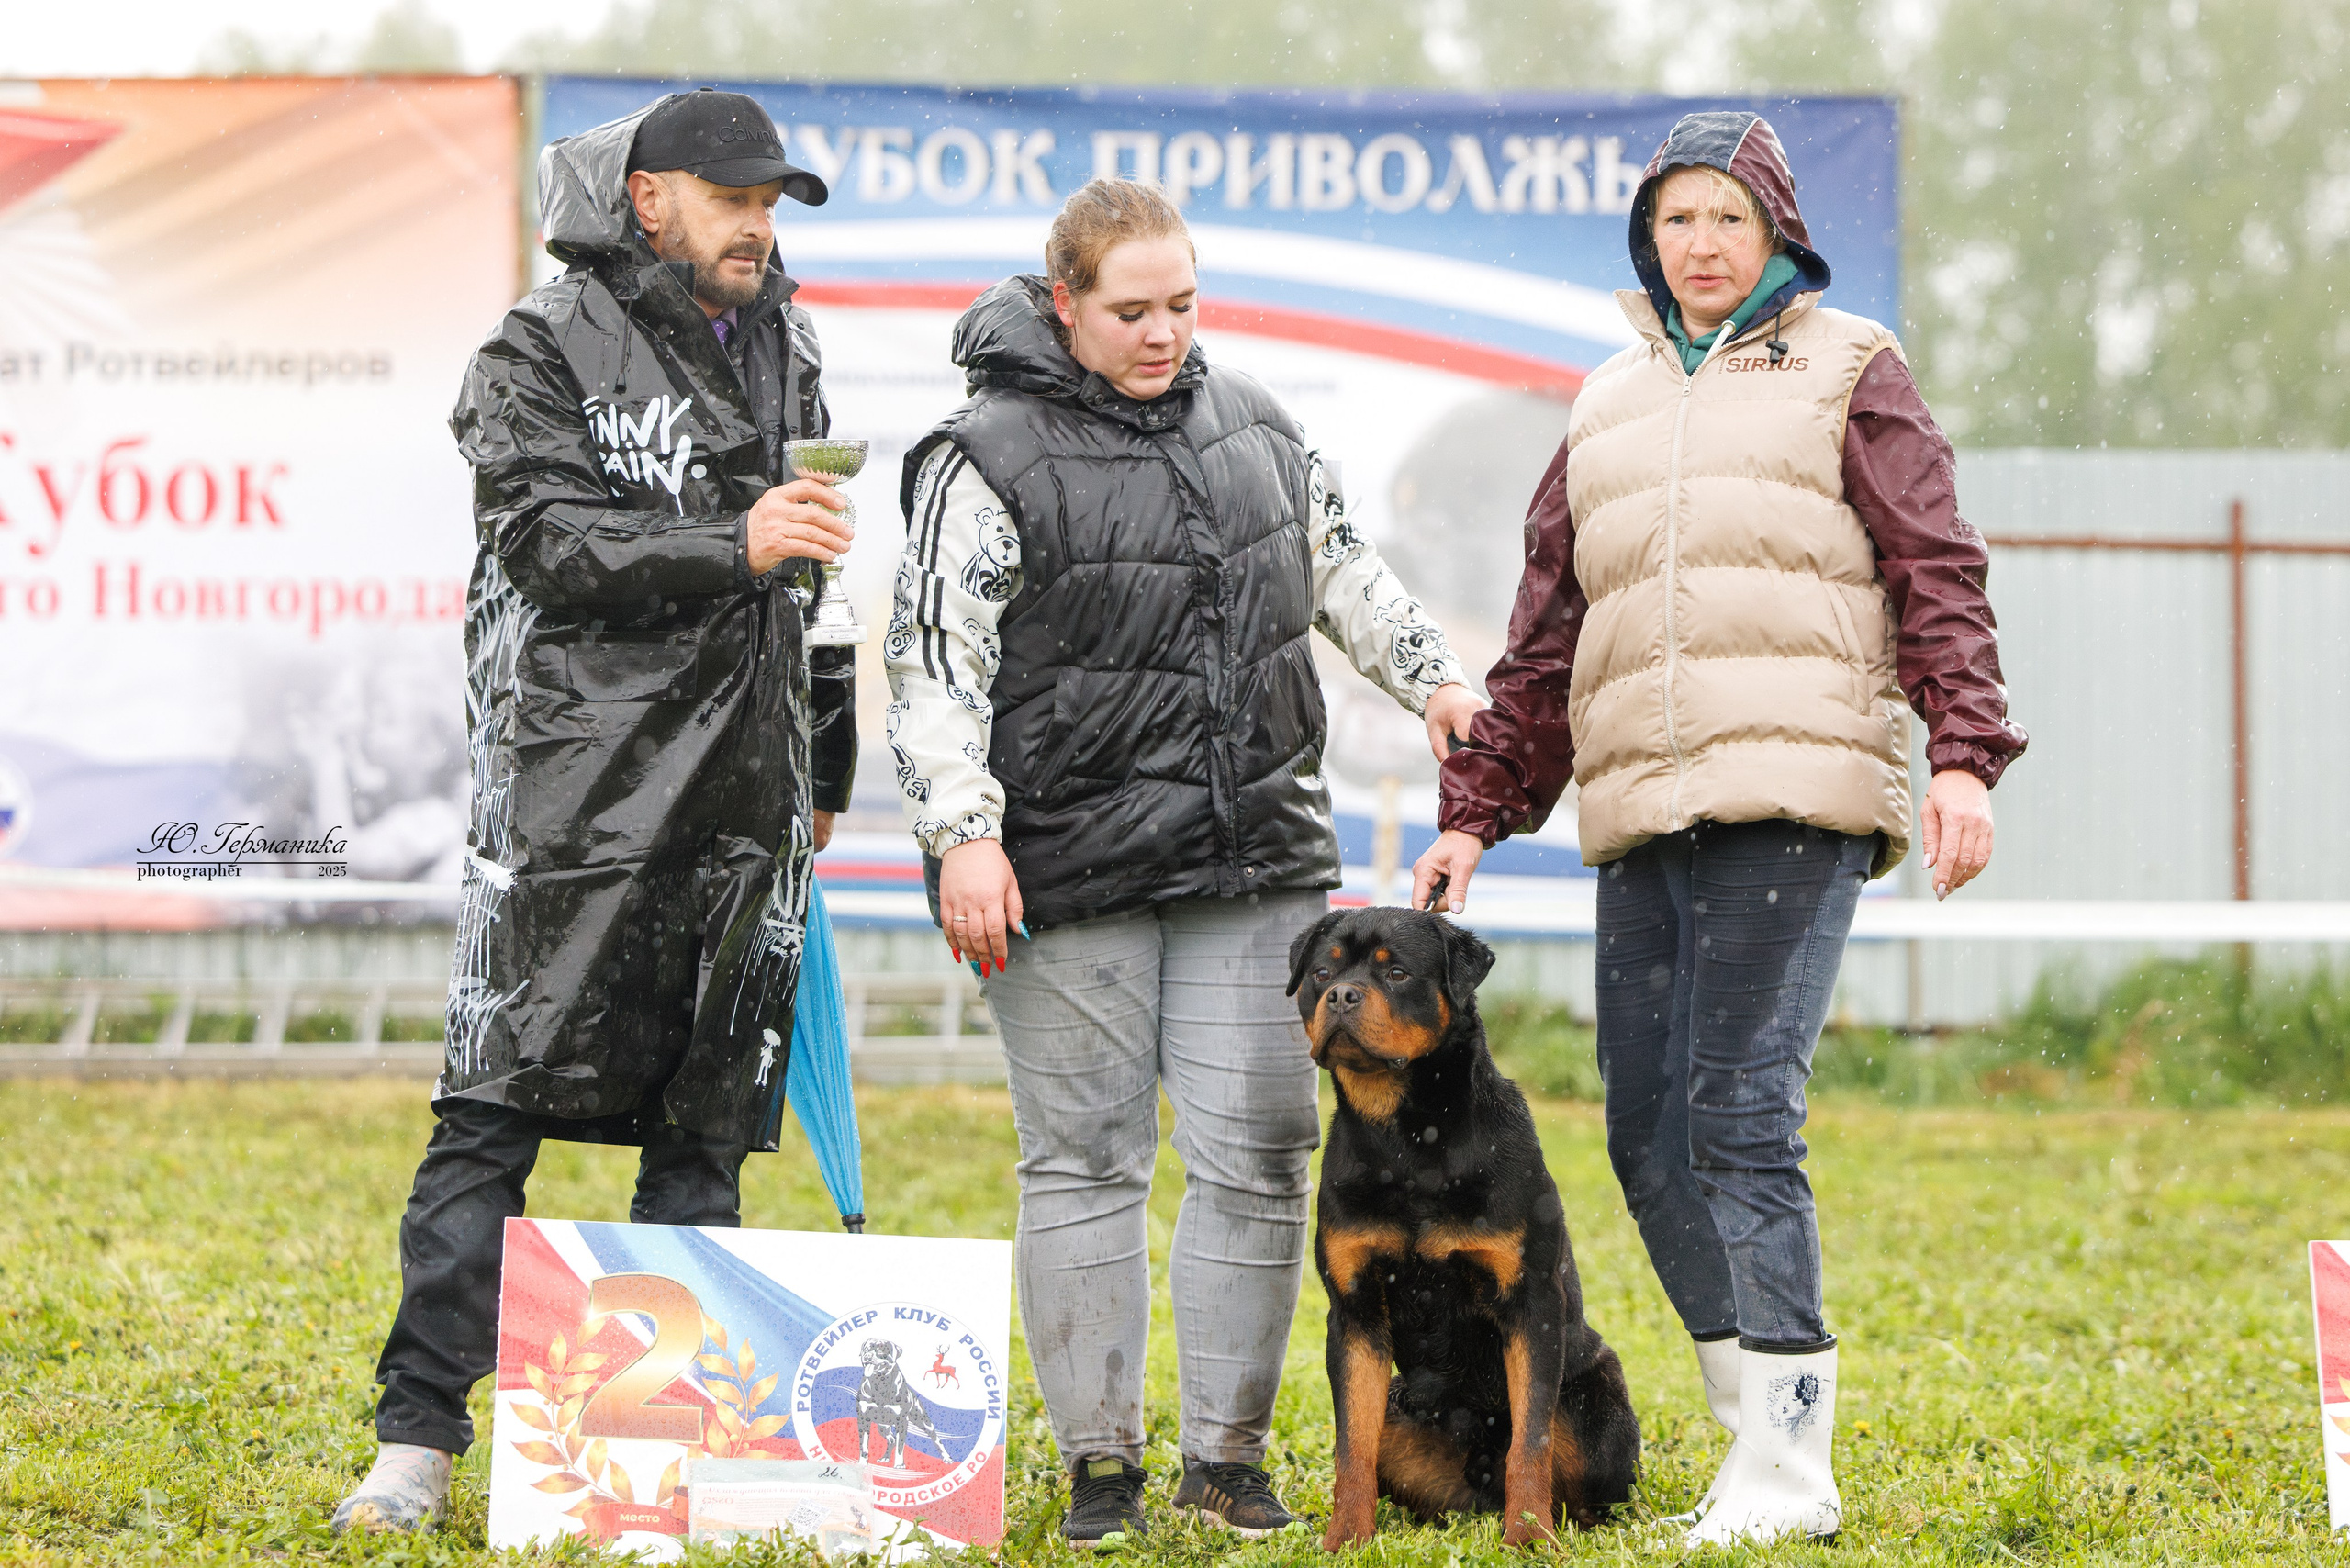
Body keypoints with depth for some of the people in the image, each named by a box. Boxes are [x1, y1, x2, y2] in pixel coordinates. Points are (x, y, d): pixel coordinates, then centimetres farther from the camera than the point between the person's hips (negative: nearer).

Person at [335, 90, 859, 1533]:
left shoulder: (788, 350, 16)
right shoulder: (545, 353, -2)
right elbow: (548, 538, -15)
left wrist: (827, 765, 24)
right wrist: (732, 549, -26)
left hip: (749, 801, 6)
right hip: (584, 794, -6)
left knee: (709, 1128, 6)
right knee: (499, 1114, -9)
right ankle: (420, 1433, -7)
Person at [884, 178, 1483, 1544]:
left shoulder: (1254, 425, 12)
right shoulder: (990, 459, -5)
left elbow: (1344, 567, 26)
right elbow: (937, 660, -8)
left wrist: (1432, 676, 13)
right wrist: (963, 832, -16)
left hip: (1255, 863, 5)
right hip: (1072, 874, -5)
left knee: (1257, 1155, 2)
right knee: (1087, 1161, 1)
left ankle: (1231, 1449, 11)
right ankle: (1102, 1459, 9)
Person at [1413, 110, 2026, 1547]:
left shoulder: (1848, 374, 9)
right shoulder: (1613, 409, 23)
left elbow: (1938, 578, 2)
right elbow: (1546, 644, 25)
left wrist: (1967, 756, -11)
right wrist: (1476, 815, 18)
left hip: (1795, 798, -6)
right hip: (1641, 815, 6)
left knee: (1743, 1113, -15)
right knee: (1649, 1132, 0)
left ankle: (1787, 1466, -14)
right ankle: (1762, 1422, 8)